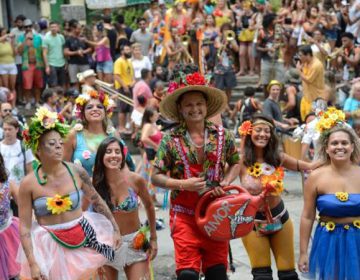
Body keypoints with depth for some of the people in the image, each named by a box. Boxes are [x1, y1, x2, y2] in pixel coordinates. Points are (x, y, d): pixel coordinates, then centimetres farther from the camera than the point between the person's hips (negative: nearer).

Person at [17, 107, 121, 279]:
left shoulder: (76, 172, -6)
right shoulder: (28, 184, -11)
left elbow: (97, 201, 7)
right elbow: (24, 227, -10)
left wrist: (115, 229, 9)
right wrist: (32, 264, -17)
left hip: (83, 239, 2)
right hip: (50, 246, -2)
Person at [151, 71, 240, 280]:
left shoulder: (223, 136, 3)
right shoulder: (171, 140, -4)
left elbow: (235, 163, 17)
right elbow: (156, 177, -2)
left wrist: (225, 183, -2)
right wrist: (184, 184, -17)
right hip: (185, 216, -2)